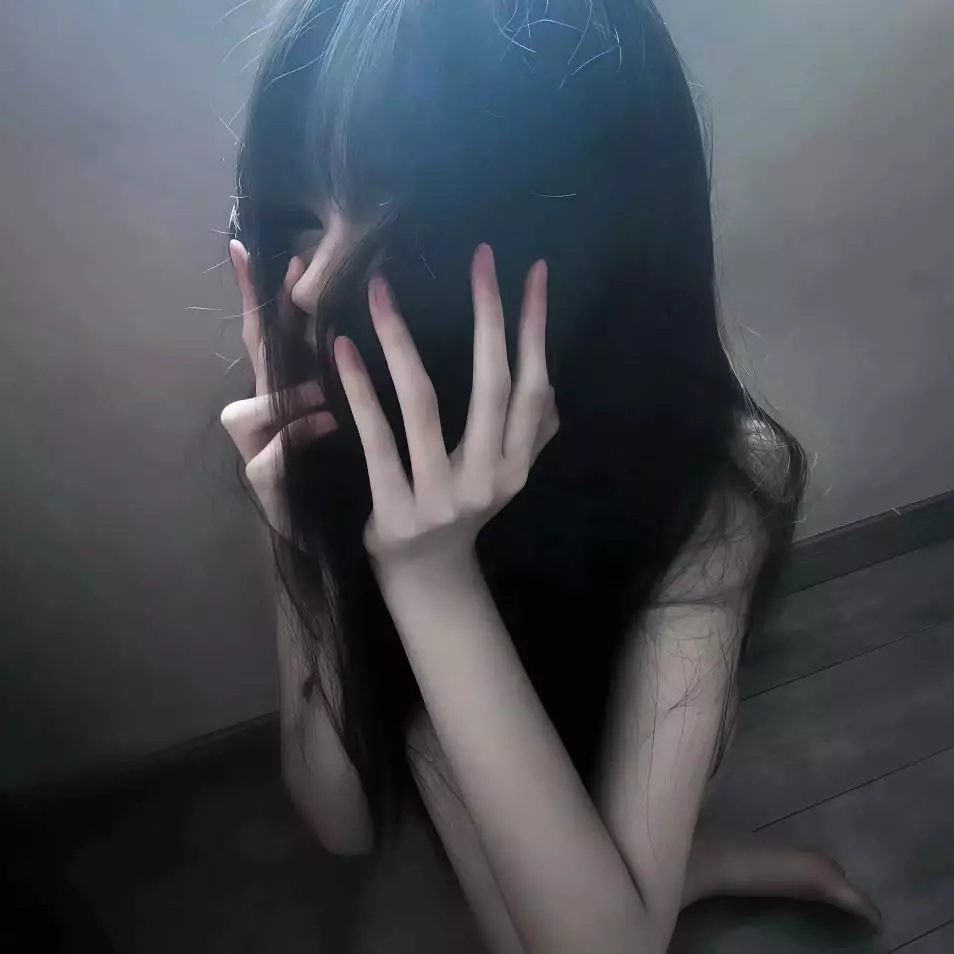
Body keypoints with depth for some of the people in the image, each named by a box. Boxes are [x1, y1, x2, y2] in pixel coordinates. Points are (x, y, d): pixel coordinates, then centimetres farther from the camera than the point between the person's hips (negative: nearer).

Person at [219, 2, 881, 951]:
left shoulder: (710, 472, -32)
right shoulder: (340, 433, -23)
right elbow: (345, 819, -18)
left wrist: (436, 577, -43)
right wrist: (298, 535, -32)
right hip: (458, 830, 3)